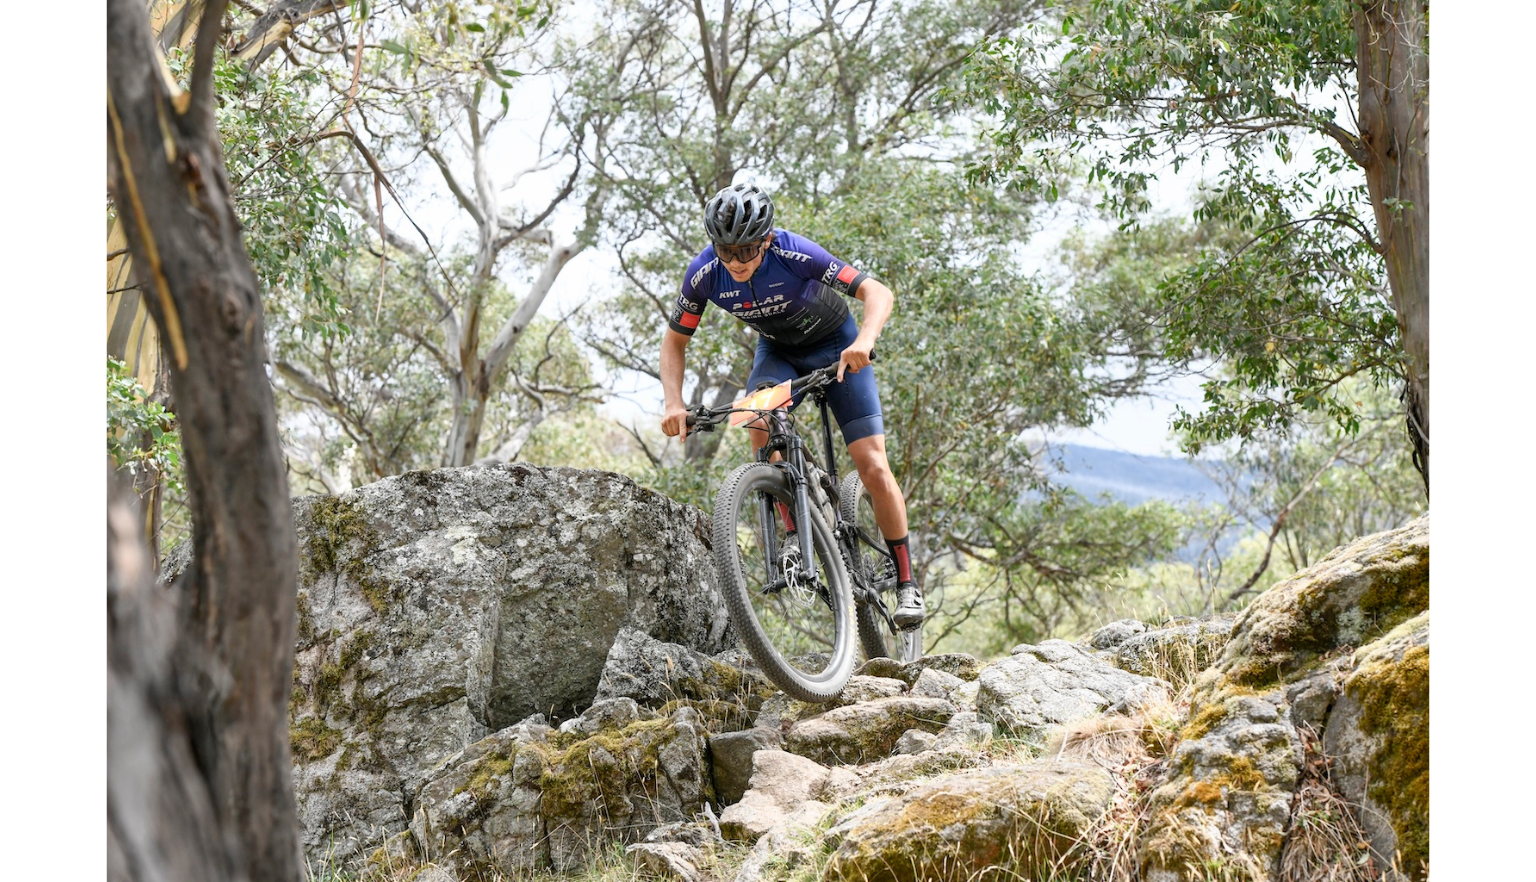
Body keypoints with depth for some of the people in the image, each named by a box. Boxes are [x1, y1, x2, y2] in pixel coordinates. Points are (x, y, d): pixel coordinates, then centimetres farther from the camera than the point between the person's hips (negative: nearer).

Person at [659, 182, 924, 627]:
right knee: (761, 425, -30)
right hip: (777, 349, 3)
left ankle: (905, 582, 3)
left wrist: (864, 341, -54)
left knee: (872, 466, -12)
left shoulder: (795, 254, -34)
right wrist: (673, 403, -25)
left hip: (835, 344, -3)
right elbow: (674, 341, -10)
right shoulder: (704, 273, -23)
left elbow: (878, 292, -34)